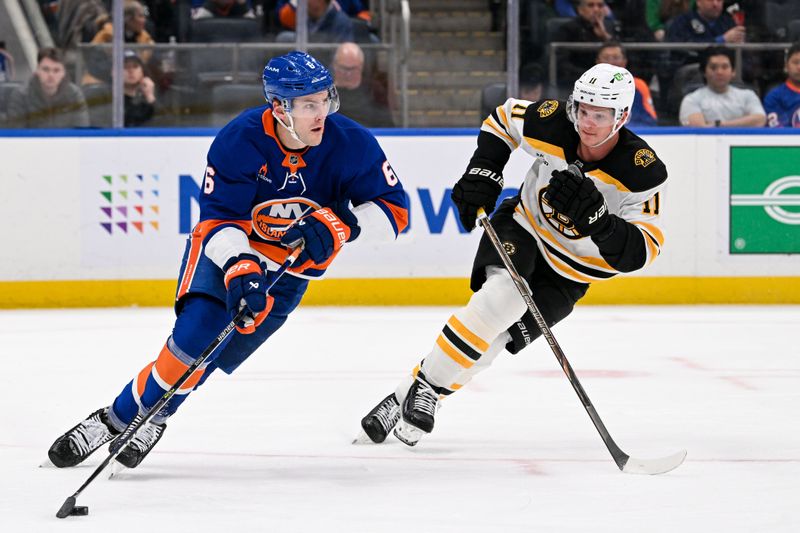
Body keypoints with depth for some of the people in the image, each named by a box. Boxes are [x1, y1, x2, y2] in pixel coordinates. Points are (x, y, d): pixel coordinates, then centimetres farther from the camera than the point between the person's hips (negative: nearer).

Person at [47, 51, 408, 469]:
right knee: (196, 329, -22)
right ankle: (113, 420, -8)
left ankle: (146, 419, 11)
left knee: (218, 352, -10)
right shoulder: (238, 141, -25)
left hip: (290, 265, 2)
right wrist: (239, 269, -41)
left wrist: (340, 226, -33)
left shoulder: (350, 144, -21)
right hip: (225, 245, -2)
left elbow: (394, 210, -16)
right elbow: (219, 219, -23)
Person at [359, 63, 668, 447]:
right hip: (522, 227, 0)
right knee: (503, 296, -31)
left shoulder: (643, 172, -26)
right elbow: (502, 118, 4)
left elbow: (641, 252, -30)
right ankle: (421, 385, -21)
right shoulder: (549, 123, -19)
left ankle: (417, 398, 1)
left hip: (570, 273, 0)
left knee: (490, 342, -14)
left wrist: (595, 216, -45)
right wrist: (481, 174, -7)